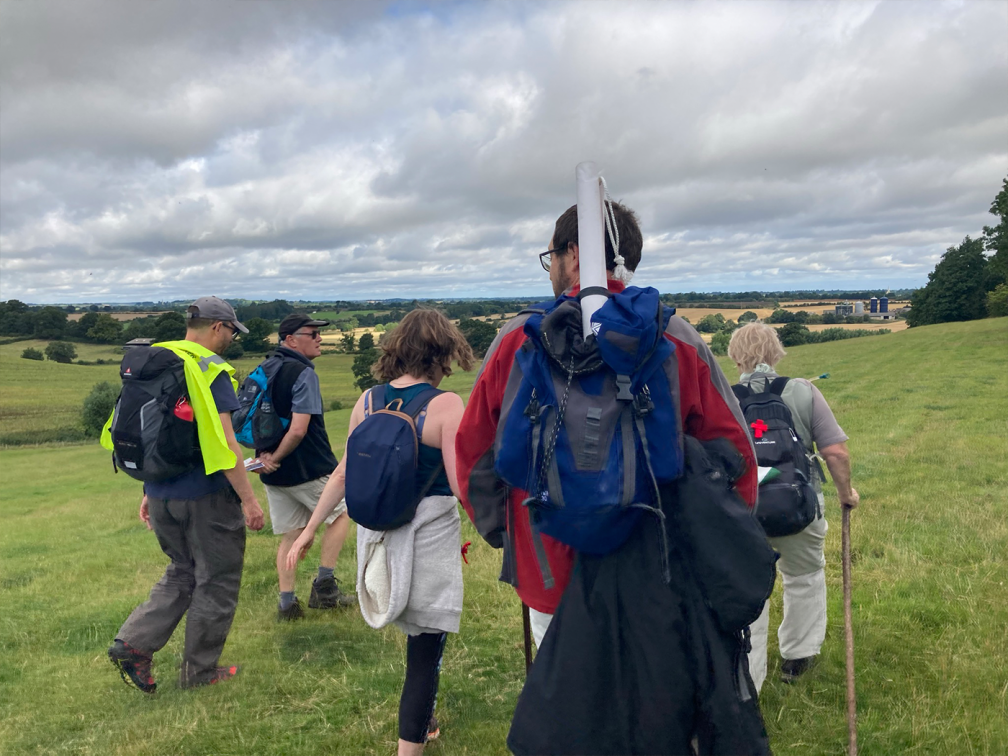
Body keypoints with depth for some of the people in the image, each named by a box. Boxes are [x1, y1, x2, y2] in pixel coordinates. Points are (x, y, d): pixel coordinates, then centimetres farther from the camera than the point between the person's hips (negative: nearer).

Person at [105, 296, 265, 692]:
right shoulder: (210, 369, -15)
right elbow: (222, 441, -21)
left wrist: (150, 491, 22)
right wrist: (248, 498, -16)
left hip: (162, 494, 8)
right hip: (206, 496, -7)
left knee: (182, 573, 24)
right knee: (216, 581, 9)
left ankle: (133, 643, 12)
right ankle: (199, 671, 20)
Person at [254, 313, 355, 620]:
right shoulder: (303, 373, -18)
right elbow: (298, 429, -26)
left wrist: (265, 454, -1)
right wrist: (275, 459, -13)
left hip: (274, 474, 7)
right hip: (308, 470, -7)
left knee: (290, 535, 15)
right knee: (341, 512, 14)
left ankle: (287, 603, 15)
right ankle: (324, 586, 12)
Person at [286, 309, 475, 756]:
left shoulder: (368, 401, 1)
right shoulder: (445, 404, -15)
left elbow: (344, 474, 5)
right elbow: (462, 484, -18)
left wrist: (309, 530, 15)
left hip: (378, 530, 6)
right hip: (429, 533, -6)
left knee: (419, 636, 26)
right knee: (425, 649, 7)